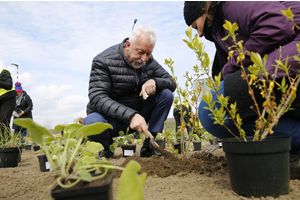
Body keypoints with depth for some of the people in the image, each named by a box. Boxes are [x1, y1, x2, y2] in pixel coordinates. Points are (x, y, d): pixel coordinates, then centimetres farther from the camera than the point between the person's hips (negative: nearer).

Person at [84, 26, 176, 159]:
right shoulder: (103, 61, -17)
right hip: (112, 120, -4)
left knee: (166, 94, -12)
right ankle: (106, 148, 0)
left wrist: (154, 81, -23)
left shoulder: (149, 61, -1)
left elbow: (172, 83, 1)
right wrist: (130, 115, -39)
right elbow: (97, 99, -27)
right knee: (92, 122, -37)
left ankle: (149, 145, -6)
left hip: (137, 116, 5)